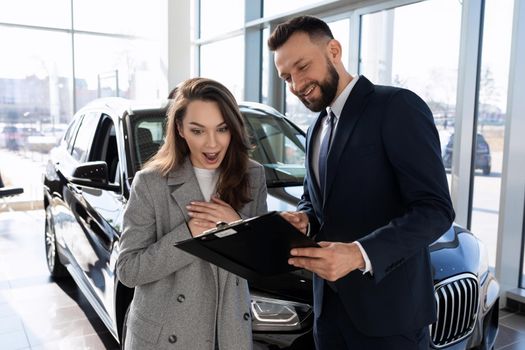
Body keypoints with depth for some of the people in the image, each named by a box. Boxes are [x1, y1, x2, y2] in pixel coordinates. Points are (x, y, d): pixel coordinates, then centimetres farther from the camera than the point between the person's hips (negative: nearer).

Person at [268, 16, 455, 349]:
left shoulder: (398, 106, -12)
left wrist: (360, 253, -31)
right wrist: (303, 219, -4)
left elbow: (435, 208, -18)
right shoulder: (316, 130, 13)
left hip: (387, 305, -7)